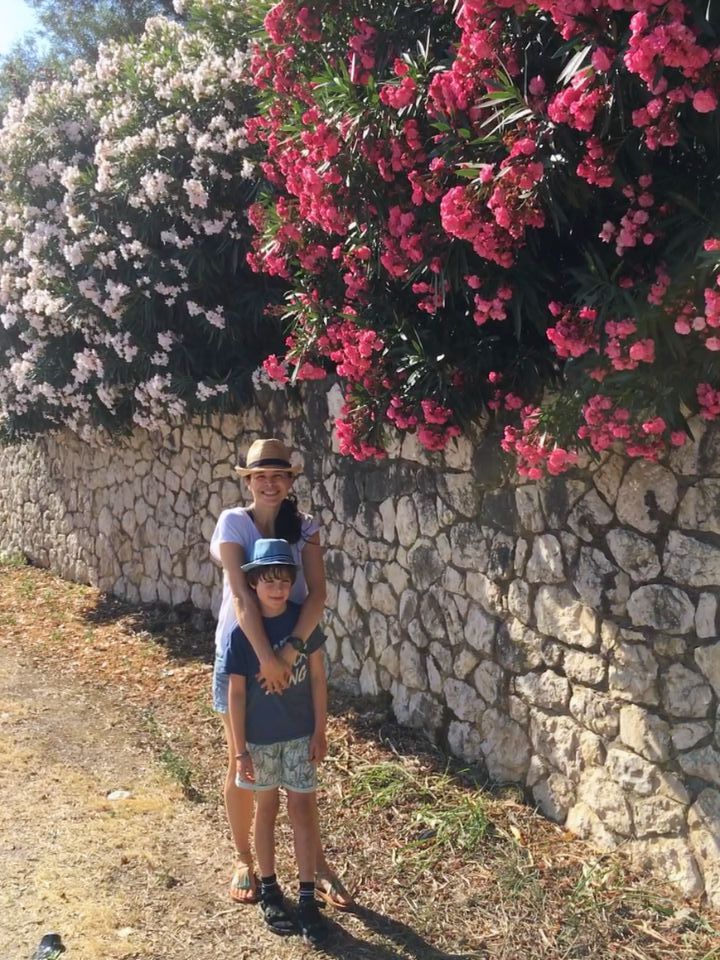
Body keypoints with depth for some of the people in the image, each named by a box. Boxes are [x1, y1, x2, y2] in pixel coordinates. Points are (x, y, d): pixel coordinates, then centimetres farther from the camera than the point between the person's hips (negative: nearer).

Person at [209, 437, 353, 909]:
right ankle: (244, 861, 29)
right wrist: (265, 655, -30)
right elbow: (240, 593, -21)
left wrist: (289, 650, -28)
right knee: (243, 764, 11)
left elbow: (317, 594, -14)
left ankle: (318, 864, 24)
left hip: (292, 653, 2)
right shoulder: (233, 523, -11)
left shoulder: (305, 528, -4)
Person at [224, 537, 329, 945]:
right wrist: (241, 750, -9)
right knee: (267, 810, 14)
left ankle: (308, 897, 17)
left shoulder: (304, 620, -9)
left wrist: (320, 731, -2)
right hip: (260, 738, -1)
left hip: (301, 734, 1)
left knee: (304, 811, 6)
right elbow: (237, 693, -10)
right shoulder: (242, 632, -15)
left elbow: (317, 677, -2)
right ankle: (269, 889, 31)